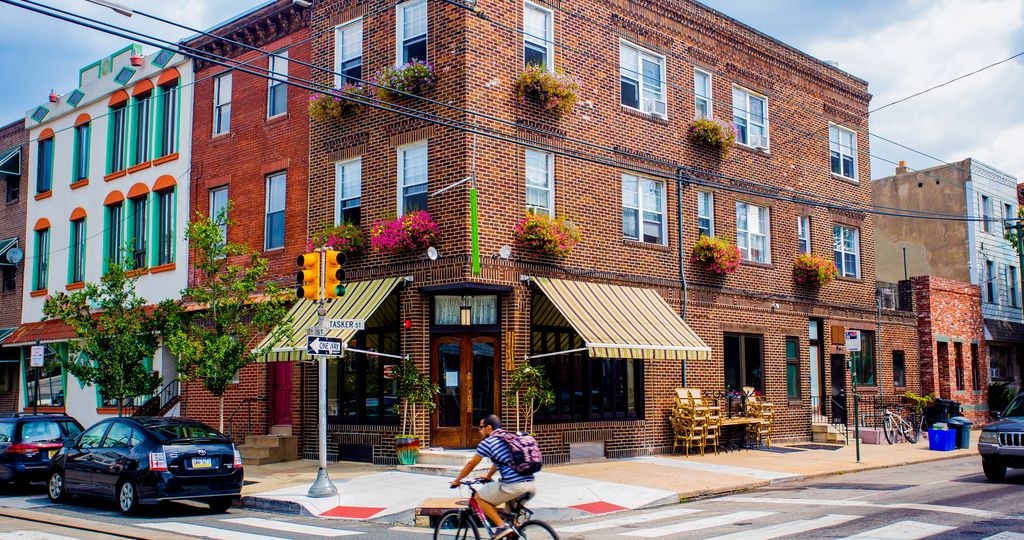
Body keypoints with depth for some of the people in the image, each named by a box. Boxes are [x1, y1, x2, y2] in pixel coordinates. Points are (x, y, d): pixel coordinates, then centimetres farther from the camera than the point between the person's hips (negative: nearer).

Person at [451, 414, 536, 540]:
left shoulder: (487, 442, 2)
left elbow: (471, 464, 12)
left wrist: (457, 480, 26)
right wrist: (488, 476, 52)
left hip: (514, 486, -8)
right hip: (532, 485, 8)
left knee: (480, 497, 10)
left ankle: (501, 527, 1)